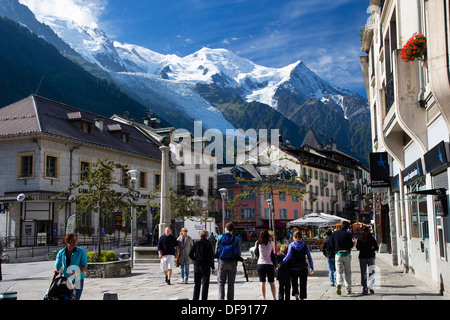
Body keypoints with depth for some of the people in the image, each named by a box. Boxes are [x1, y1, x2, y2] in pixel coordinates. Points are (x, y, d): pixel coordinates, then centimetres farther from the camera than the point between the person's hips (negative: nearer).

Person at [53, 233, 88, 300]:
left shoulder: (81, 251, -7)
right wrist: (56, 271, -20)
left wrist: (78, 273, -28)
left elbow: (85, 266, -10)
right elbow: (57, 266, 3)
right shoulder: (61, 253, 0)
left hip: (77, 280, -2)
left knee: (75, 298, -4)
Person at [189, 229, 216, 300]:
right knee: (205, 284, 1)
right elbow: (211, 256, -7)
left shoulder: (196, 243, 4)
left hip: (196, 265, 4)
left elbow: (190, 254, 0)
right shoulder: (208, 244, -6)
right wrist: (213, 267, -4)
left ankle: (195, 298, 13)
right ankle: (204, 298, -2)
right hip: (206, 266, -4)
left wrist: (195, 260, 9)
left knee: (197, 284, 12)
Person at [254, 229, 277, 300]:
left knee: (262, 282, 3)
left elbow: (255, 252, 12)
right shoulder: (271, 243, -4)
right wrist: (275, 263, 13)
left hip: (260, 264, 0)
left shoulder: (258, 243, -2)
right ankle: (274, 298, 8)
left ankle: (263, 298, 0)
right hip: (270, 264, 0)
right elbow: (273, 254, 3)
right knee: (272, 282, 8)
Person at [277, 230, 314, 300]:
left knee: (294, 284, 10)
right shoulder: (305, 245, 2)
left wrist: (280, 264, -16)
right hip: (303, 268, 1)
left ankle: (296, 297, -10)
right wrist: (312, 268, 8)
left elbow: (288, 256, -16)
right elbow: (309, 258, 2)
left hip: (294, 268, -1)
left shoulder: (291, 245, -4)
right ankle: (302, 298, 8)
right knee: (303, 285, 10)